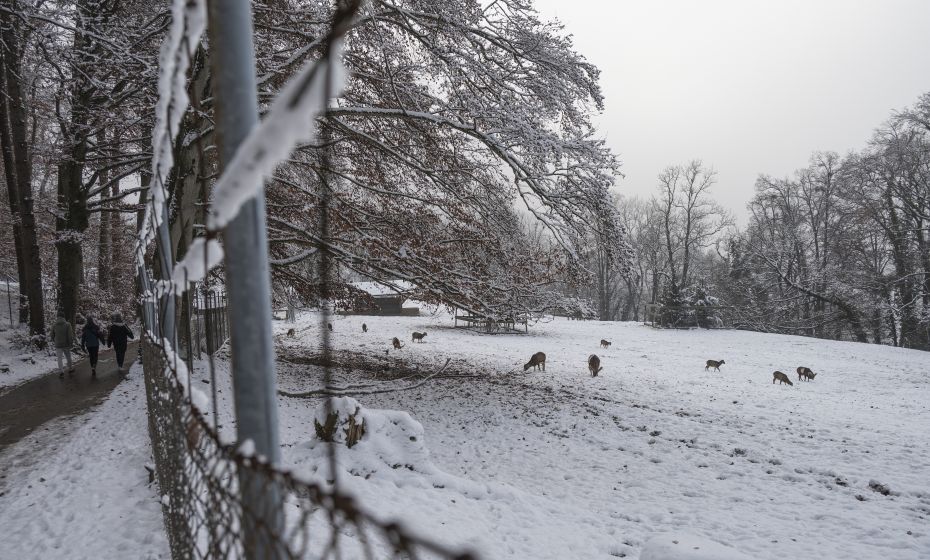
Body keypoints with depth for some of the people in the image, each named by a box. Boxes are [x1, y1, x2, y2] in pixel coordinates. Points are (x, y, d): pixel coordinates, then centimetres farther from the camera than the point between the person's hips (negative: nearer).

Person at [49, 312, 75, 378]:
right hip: (66, 344, -1)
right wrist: (71, 343, -4)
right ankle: (70, 369, 27)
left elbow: (51, 335, 7)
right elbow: (70, 335, -12)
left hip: (58, 345, 1)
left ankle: (61, 371, -9)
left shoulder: (54, 325, -1)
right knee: (68, 357, 16)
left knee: (60, 358, 3)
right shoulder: (67, 324, -10)